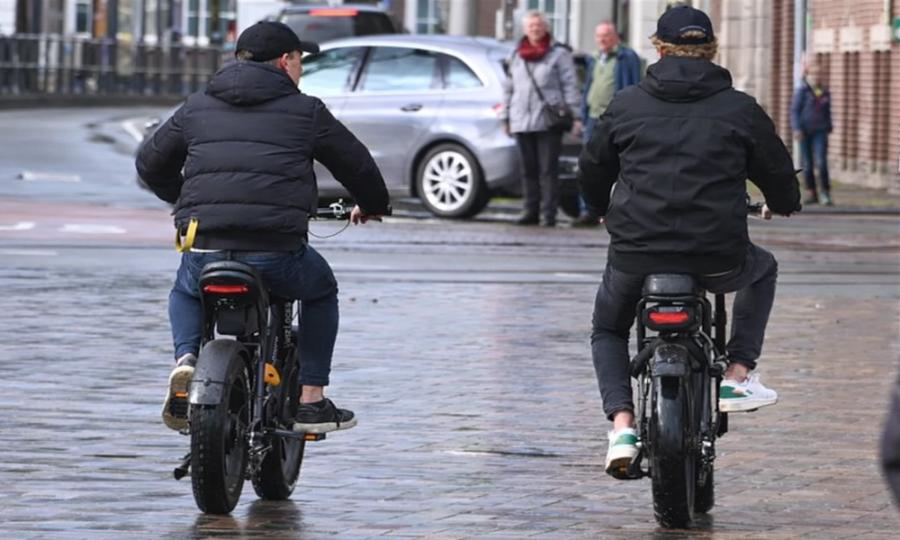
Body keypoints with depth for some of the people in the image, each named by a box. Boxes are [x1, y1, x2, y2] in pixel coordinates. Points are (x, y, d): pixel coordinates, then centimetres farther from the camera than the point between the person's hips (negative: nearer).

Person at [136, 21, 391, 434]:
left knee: (184, 292, 36)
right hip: (277, 253, -2)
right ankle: (311, 401, 22)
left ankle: (186, 358, 6)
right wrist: (372, 205, 41)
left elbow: (150, 162, 27)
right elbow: (356, 163, 19)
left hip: (205, 251, 2)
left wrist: (181, 200, 47)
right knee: (322, 292, 29)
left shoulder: (198, 107, 18)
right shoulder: (306, 111, 9)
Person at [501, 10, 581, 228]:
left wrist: (575, 115, -10)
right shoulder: (517, 56, 17)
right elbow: (509, 88, 21)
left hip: (549, 122, -5)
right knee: (528, 169, 7)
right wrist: (506, 116, 16)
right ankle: (531, 211, 12)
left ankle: (549, 213, -5)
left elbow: (569, 85, -3)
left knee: (548, 169, -5)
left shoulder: (559, 54, 1)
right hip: (522, 122, 5)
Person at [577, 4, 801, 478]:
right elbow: (777, 173, 12)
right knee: (762, 269, 34)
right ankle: (738, 375, 21)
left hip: (635, 255, 0)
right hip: (718, 258, 0)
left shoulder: (626, 105, 5)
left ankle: (621, 424, 2)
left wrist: (604, 209, 39)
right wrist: (784, 204, 37)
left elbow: (592, 171, 16)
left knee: (608, 331, 27)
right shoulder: (740, 109, 3)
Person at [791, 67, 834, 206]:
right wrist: (797, 129, -13)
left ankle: (825, 193, -7)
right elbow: (794, 110, -4)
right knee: (807, 164, 4)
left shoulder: (825, 93, 11)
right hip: (805, 131, -2)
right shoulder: (802, 91, 0)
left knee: (821, 162, -11)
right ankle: (811, 193, 12)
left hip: (820, 132, 2)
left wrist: (828, 128, 20)